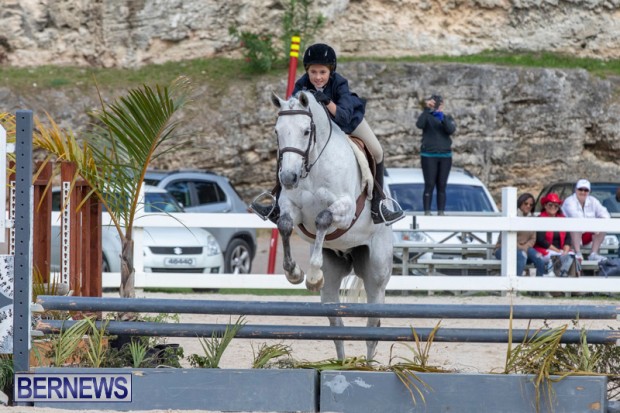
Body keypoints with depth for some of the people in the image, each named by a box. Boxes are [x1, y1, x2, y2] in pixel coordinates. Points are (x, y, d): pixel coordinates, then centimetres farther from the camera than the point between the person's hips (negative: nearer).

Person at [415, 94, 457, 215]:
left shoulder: (448, 118, 9)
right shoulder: (427, 117, 2)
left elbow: (451, 129, -12)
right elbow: (419, 124, -21)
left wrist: (442, 117, -29)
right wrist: (427, 109, -31)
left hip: (445, 156, 3)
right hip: (429, 155, -3)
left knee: (442, 186, 3)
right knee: (429, 185, -7)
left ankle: (441, 212, 5)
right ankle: (427, 212, -7)